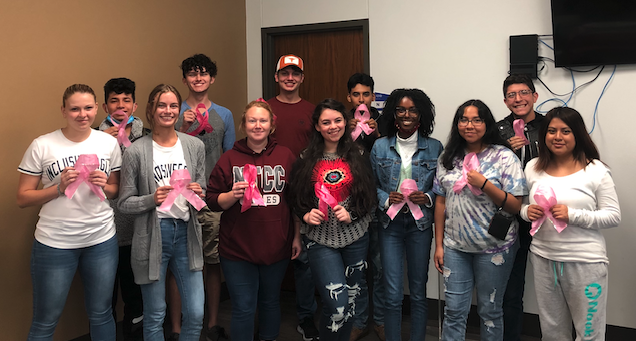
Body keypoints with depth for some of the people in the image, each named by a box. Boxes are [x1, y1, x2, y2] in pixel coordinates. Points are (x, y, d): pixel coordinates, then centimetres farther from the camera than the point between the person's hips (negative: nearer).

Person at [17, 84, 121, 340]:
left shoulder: (109, 143, 2)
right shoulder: (42, 146, -7)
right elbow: (23, 198, -3)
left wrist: (103, 186, -10)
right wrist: (59, 187, -17)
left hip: (101, 239, 3)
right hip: (54, 242, -2)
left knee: (101, 315, 16)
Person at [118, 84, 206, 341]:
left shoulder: (195, 146, 5)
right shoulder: (136, 151, -5)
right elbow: (124, 203, -2)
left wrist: (197, 193, -9)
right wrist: (152, 200, -19)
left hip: (187, 233, 3)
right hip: (152, 236, -2)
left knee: (195, 315, 5)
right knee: (154, 316, 10)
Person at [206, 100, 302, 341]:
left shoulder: (286, 156, 1)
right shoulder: (229, 159, -2)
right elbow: (213, 201, -1)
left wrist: (297, 236, 7)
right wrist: (232, 196, -21)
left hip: (277, 246, 2)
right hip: (237, 248, -1)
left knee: (271, 301, 19)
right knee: (243, 308, 4)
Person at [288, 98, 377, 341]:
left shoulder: (358, 156, 2)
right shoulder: (306, 159, 0)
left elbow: (370, 198, 4)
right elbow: (295, 198, 5)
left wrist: (351, 214, -11)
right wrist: (306, 215, -13)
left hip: (355, 237, 2)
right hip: (320, 239, -2)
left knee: (350, 302, 14)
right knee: (337, 305, -12)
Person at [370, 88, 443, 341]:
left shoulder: (434, 147, 1)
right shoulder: (380, 147, 2)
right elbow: (371, 185, 8)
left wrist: (428, 197, -11)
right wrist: (386, 198, -10)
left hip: (420, 225, 0)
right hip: (390, 224, 0)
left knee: (418, 293, 10)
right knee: (393, 295, 1)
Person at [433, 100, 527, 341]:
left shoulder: (504, 157, -6)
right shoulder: (448, 158, 5)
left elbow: (516, 206, -10)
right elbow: (441, 203, 8)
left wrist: (485, 185, -22)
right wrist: (438, 245, 6)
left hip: (494, 247, -3)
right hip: (455, 247, 3)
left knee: (489, 310, 11)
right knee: (454, 311, 7)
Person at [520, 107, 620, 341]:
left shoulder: (596, 170, -7)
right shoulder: (533, 168, 4)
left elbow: (614, 216, -7)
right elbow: (522, 206, 13)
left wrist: (573, 215, -20)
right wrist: (527, 212, -10)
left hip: (585, 261, -3)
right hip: (543, 259, 4)